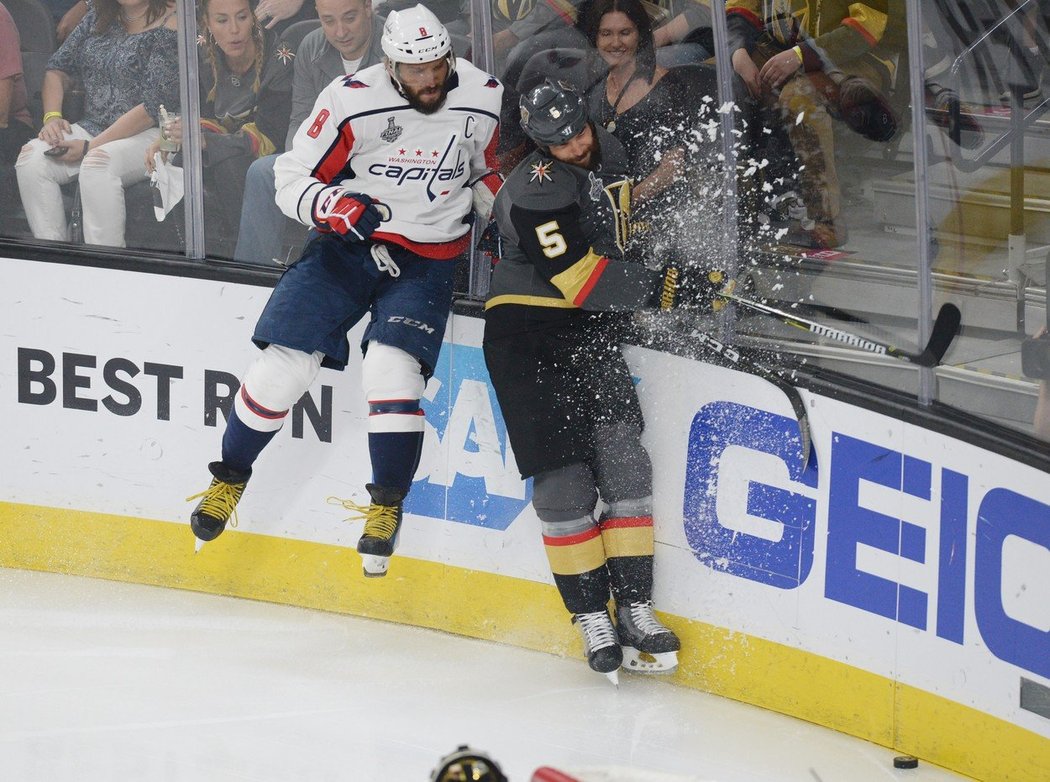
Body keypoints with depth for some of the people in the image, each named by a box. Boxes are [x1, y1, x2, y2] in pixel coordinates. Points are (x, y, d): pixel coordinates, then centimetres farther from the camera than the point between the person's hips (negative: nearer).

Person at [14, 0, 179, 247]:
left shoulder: (168, 28, -9)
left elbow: (154, 107, -16)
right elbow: (59, 68, 19)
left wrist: (90, 147, -18)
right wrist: (52, 116, -2)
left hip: (148, 133, -7)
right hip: (91, 128, 7)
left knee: (97, 163, -38)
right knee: (31, 157, -20)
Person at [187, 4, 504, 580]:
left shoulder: (486, 101, -9)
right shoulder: (351, 102, -17)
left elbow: (496, 168, 14)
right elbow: (292, 180, -11)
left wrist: (487, 205, -1)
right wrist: (337, 205, -27)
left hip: (428, 258, 0)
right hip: (348, 245, 0)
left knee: (391, 371, -21)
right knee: (283, 366, -6)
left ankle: (387, 508, -5)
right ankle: (229, 479, 18)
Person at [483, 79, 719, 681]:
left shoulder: (610, 154, 5)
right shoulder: (536, 190, -20)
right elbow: (577, 276, -26)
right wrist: (661, 288, -24)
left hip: (594, 332, 6)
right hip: (529, 337, -6)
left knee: (624, 465, -3)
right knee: (564, 483, -7)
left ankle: (636, 611, 0)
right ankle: (593, 620, 3)